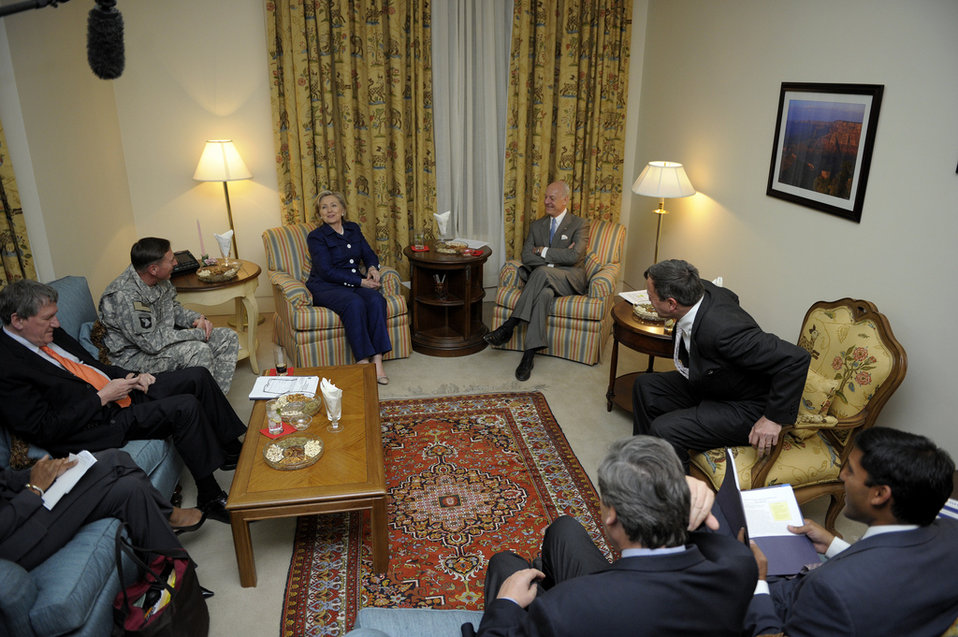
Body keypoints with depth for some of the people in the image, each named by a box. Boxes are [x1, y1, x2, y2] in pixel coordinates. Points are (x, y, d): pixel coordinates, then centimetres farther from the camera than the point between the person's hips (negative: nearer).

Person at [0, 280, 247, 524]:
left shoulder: (50, 334, 7)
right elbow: (43, 430, -21)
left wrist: (128, 376, 2)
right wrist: (102, 397, -18)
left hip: (118, 390, 9)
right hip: (100, 424, -9)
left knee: (198, 376, 2)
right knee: (185, 407, -25)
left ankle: (232, 450, 15)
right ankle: (210, 498, -14)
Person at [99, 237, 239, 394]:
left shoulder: (159, 280, -4)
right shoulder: (125, 296, -29)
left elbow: (173, 307, 15)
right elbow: (151, 343, -29)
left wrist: (197, 319, -5)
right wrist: (198, 333, -22)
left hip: (163, 337, 9)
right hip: (134, 356, -9)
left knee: (228, 338, -1)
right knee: (199, 350, -32)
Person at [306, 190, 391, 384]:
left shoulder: (353, 229, 15)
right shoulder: (316, 237, -2)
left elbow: (369, 255, 19)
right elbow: (326, 271, -12)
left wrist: (372, 268, -6)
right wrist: (361, 281, -17)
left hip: (355, 284, 5)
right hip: (326, 288, -4)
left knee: (377, 300, -28)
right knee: (355, 303, -36)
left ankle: (377, 361, -33)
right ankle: (363, 362, -35)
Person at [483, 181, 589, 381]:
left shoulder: (579, 224, 3)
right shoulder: (537, 225, 17)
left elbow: (574, 256, -14)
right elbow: (526, 257, 3)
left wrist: (543, 251, -8)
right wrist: (556, 258, -11)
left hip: (570, 280, -3)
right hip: (544, 281, 3)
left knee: (542, 271, -36)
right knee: (545, 294, -36)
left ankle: (509, 326, -35)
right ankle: (529, 355, -41)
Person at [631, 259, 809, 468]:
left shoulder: (723, 330, -37)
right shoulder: (703, 290, -12)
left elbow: (795, 358, -36)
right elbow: (730, 296, 14)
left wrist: (774, 418, -27)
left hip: (746, 408, -9)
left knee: (664, 430, -23)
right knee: (645, 385, 9)